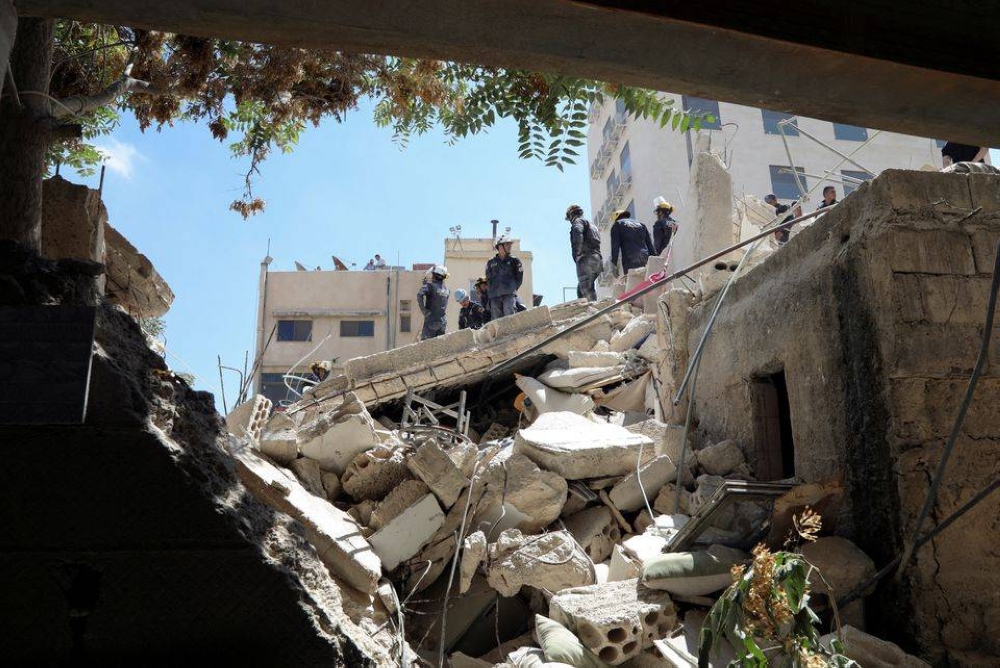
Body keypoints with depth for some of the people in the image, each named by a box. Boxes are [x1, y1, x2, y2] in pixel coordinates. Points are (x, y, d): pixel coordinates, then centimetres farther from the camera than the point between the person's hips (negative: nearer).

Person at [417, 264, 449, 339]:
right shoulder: (446, 289, 12)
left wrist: (424, 310, -16)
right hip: (442, 321, 6)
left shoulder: (430, 285, -8)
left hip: (431, 320, -6)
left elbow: (420, 295, -25)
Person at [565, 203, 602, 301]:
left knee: (587, 289, -16)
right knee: (580, 289, 11)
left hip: (586, 260, -9)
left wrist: (577, 252, -16)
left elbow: (577, 232, -19)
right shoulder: (592, 226, 34)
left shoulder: (579, 221, 4)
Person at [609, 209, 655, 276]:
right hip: (645, 260, 5)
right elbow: (650, 246, 20)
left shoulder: (617, 224, 13)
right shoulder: (641, 224, 27)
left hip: (630, 261, -5)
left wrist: (614, 264, -3)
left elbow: (615, 245, 0)